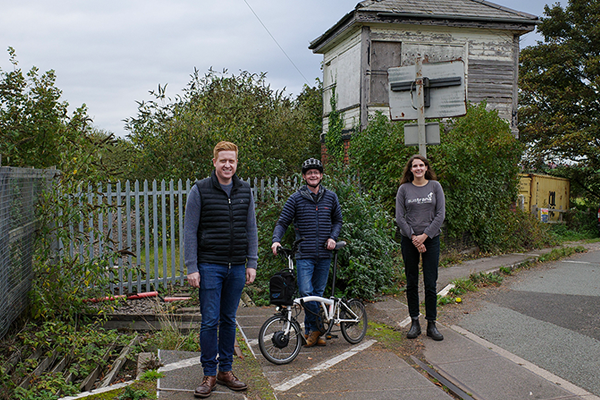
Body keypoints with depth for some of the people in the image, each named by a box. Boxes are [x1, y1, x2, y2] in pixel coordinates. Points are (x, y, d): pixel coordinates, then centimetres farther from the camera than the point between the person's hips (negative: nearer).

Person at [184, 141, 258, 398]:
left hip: (237, 268, 4)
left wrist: (252, 263, 5)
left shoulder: (245, 191, 8)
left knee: (229, 320, 11)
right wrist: (192, 268, -10)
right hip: (210, 266, -3)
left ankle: (226, 371, 22)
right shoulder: (200, 190, -4)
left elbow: (251, 229, 11)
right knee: (210, 321, -2)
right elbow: (190, 231, -4)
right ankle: (209, 374, 11)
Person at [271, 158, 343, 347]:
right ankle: (316, 328, 6)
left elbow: (338, 220, 19)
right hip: (304, 255, -3)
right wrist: (276, 240, -18)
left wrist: (333, 237, 2)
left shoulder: (331, 197, 9)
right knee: (306, 293, -12)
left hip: (324, 255, 3)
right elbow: (282, 223, 0)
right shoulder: (295, 199, 0)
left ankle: (311, 330, 22)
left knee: (318, 293, 9)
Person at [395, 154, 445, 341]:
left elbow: (440, 214, -1)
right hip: (409, 240, 0)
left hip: (431, 239, 0)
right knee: (411, 283, 5)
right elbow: (399, 217, -1)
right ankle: (414, 322, 15)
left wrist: (424, 236, -9)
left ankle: (431, 324, 10)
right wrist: (413, 237, -10)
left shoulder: (435, 186, 3)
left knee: (430, 284, 0)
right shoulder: (404, 189, 3)